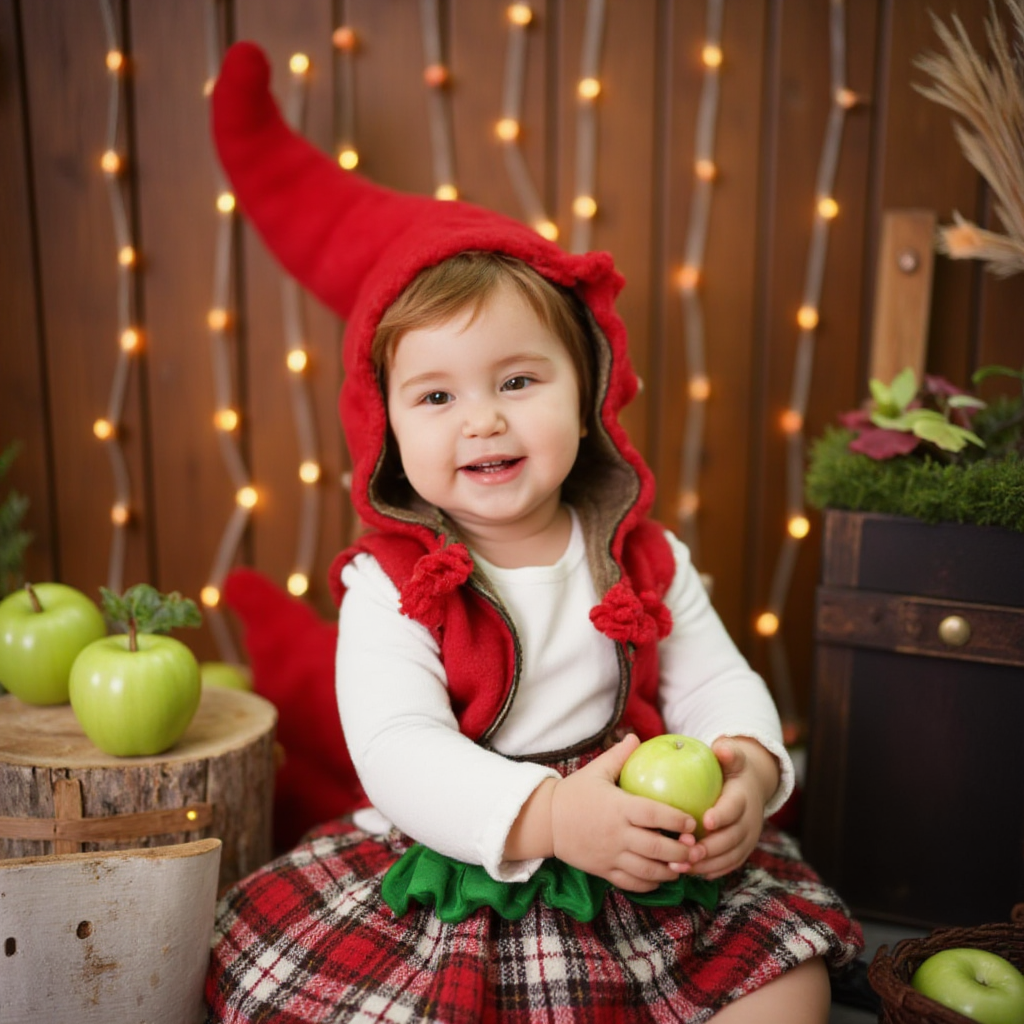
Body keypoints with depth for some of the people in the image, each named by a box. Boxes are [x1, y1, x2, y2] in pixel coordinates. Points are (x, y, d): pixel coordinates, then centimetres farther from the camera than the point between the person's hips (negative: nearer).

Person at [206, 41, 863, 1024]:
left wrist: (749, 767, -25)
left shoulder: (641, 557, -1)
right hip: (446, 866, -2)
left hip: (646, 868, 3)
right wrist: (546, 814, -38)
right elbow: (397, 750, -23)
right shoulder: (390, 584, -12)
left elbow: (716, 684, -1)